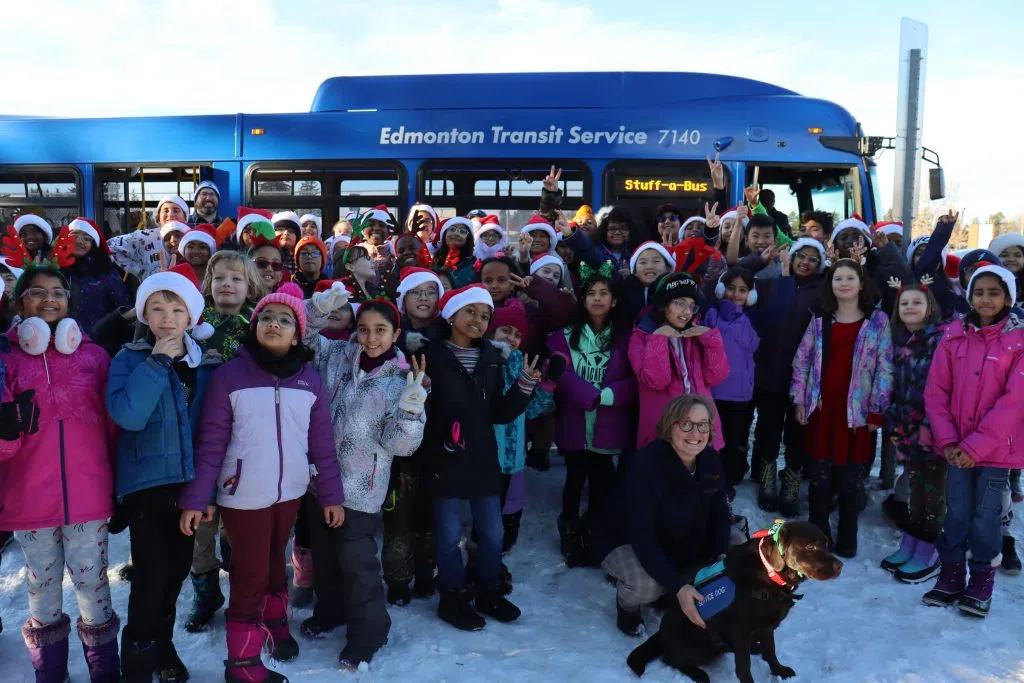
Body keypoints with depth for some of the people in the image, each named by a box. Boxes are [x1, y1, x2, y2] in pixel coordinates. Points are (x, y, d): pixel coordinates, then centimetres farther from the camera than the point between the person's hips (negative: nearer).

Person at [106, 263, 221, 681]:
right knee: (151, 576, -7)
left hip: (190, 482, 4)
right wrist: (158, 360, -22)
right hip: (147, 482, -4)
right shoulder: (130, 359, -6)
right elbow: (127, 415, -24)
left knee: (177, 571, 15)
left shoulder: (205, 364, 4)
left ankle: (162, 645, 34)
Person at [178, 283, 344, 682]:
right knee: (249, 575, 3)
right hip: (243, 495, -3)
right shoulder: (229, 374, -9)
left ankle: (276, 623, 45)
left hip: (290, 492, 3)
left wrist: (332, 495, 6)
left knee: (275, 564, 21)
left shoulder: (310, 379, 0)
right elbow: (210, 443, -7)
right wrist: (195, 498, -9)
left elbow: (321, 444, 4)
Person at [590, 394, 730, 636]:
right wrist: (677, 586, -43)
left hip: (677, 545, 7)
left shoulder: (711, 460, -12)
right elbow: (641, 536, -36)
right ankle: (627, 605, 3)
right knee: (646, 584, -35)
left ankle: (666, 596, 16)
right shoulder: (645, 464, -33)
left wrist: (722, 558, -24)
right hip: (624, 542, -7)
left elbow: (719, 514, -4)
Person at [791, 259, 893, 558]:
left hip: (857, 409, -2)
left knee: (851, 474, 5)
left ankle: (847, 535, 19)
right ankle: (818, 531, 21)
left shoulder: (878, 320, -1)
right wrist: (799, 400, 3)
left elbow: (885, 367, -3)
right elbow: (802, 360, 9)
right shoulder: (820, 321, 7)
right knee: (820, 472, 7)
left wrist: (877, 410, -6)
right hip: (822, 406, 2)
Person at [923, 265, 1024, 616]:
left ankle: (981, 581, 23)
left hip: (996, 448, -2)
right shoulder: (954, 335, 2)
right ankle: (951, 576, 24)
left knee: (985, 516, 6)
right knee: (956, 513, 10)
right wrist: (948, 440, -9)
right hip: (957, 447, 2)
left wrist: (977, 445, -16)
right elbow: (936, 390, 1)